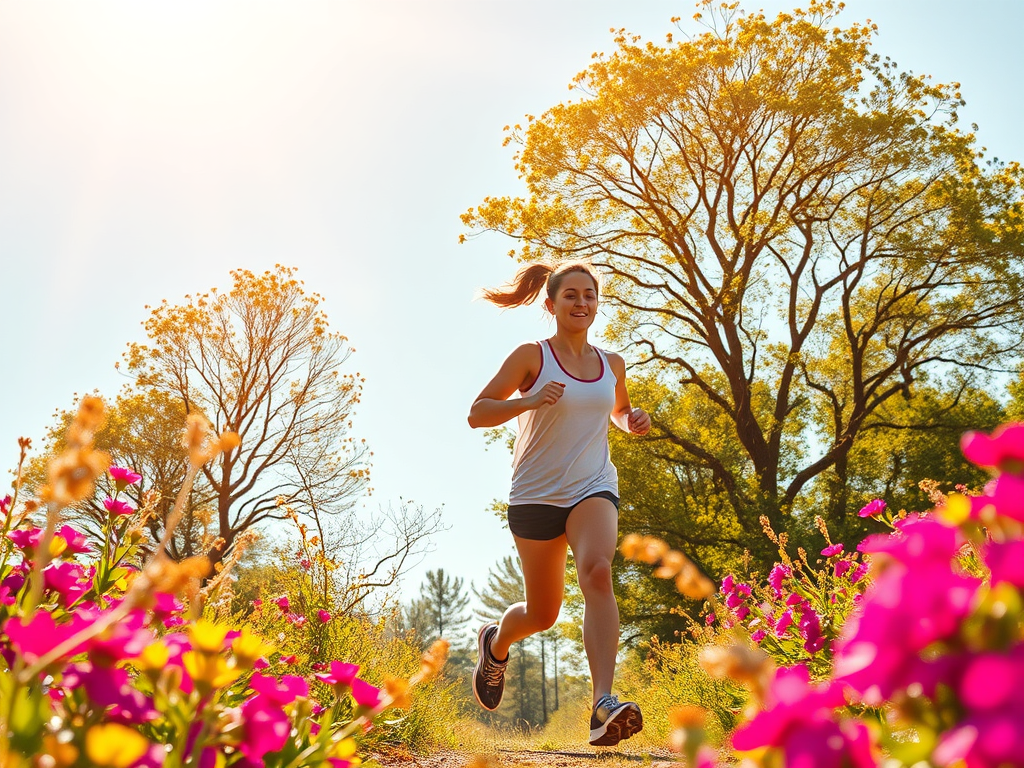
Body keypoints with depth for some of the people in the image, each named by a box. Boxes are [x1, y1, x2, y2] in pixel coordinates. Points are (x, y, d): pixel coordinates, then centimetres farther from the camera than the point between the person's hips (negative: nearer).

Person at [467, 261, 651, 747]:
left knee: (597, 571, -29)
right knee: (542, 614, 8)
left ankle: (604, 705, -31)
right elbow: (477, 413, -6)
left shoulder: (612, 364, 8)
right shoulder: (531, 356, -4)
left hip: (593, 488, 2)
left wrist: (633, 420, 4)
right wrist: (527, 401, -23)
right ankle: (495, 642, 44)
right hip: (537, 494, -2)